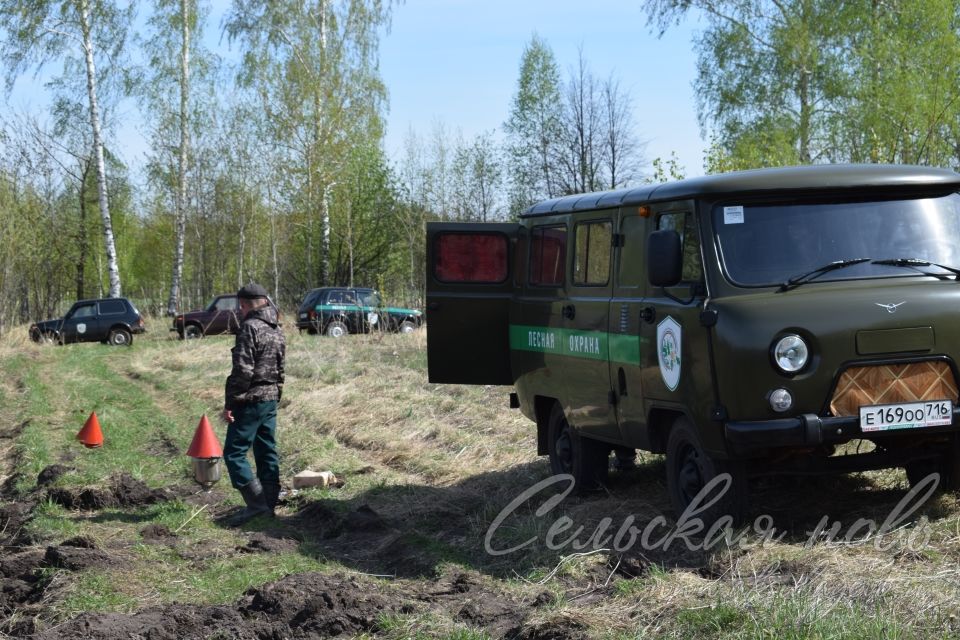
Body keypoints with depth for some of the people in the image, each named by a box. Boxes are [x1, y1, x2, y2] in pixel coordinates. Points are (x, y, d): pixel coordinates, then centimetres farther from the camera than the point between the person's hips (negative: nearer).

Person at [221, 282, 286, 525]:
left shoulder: (250, 327, -14)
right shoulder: (276, 330, 14)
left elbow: (242, 370, -19)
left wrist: (229, 403, -16)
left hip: (251, 401, -9)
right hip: (271, 399, 9)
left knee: (234, 453, -5)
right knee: (267, 453, 11)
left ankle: (257, 503, -12)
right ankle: (269, 505, 14)